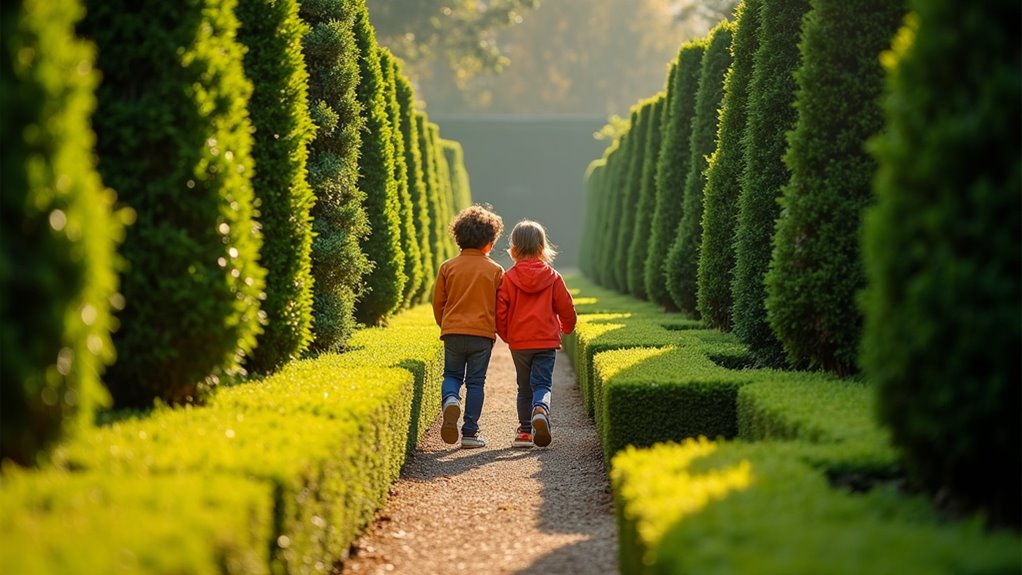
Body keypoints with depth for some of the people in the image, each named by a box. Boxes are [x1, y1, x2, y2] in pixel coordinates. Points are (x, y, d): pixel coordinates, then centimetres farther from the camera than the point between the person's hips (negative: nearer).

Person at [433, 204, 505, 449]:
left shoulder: (448, 267, 1)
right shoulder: (495, 270, -2)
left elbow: (438, 303, 7)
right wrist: (498, 329, 22)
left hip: (452, 332, 1)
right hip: (482, 333, -1)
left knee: (452, 375, 17)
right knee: (475, 382, 7)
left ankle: (450, 400, -16)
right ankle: (470, 433, 5)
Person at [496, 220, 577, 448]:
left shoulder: (508, 278, -3)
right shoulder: (553, 277, -1)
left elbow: (500, 311, -3)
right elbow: (566, 308, 5)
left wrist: (506, 335, 15)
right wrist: (566, 327, 26)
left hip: (519, 342, 1)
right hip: (547, 341, -1)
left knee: (524, 388, 14)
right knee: (542, 384, 0)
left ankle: (525, 431, 15)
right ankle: (540, 409, -31)